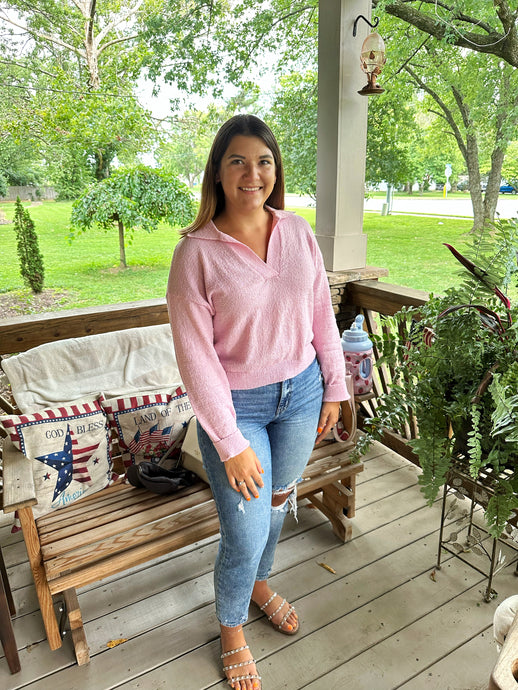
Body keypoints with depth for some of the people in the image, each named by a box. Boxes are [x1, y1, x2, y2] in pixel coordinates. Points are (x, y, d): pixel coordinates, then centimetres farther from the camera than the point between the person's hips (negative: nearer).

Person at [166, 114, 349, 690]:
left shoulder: (298, 232, -2)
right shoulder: (196, 252, -16)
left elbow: (322, 314, 6)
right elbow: (195, 356, -16)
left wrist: (334, 388, 7)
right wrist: (230, 442, -16)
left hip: (300, 392, 5)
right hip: (236, 404, -4)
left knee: (277, 502, 23)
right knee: (245, 532, 4)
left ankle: (259, 583, 54)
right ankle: (231, 631, 37)